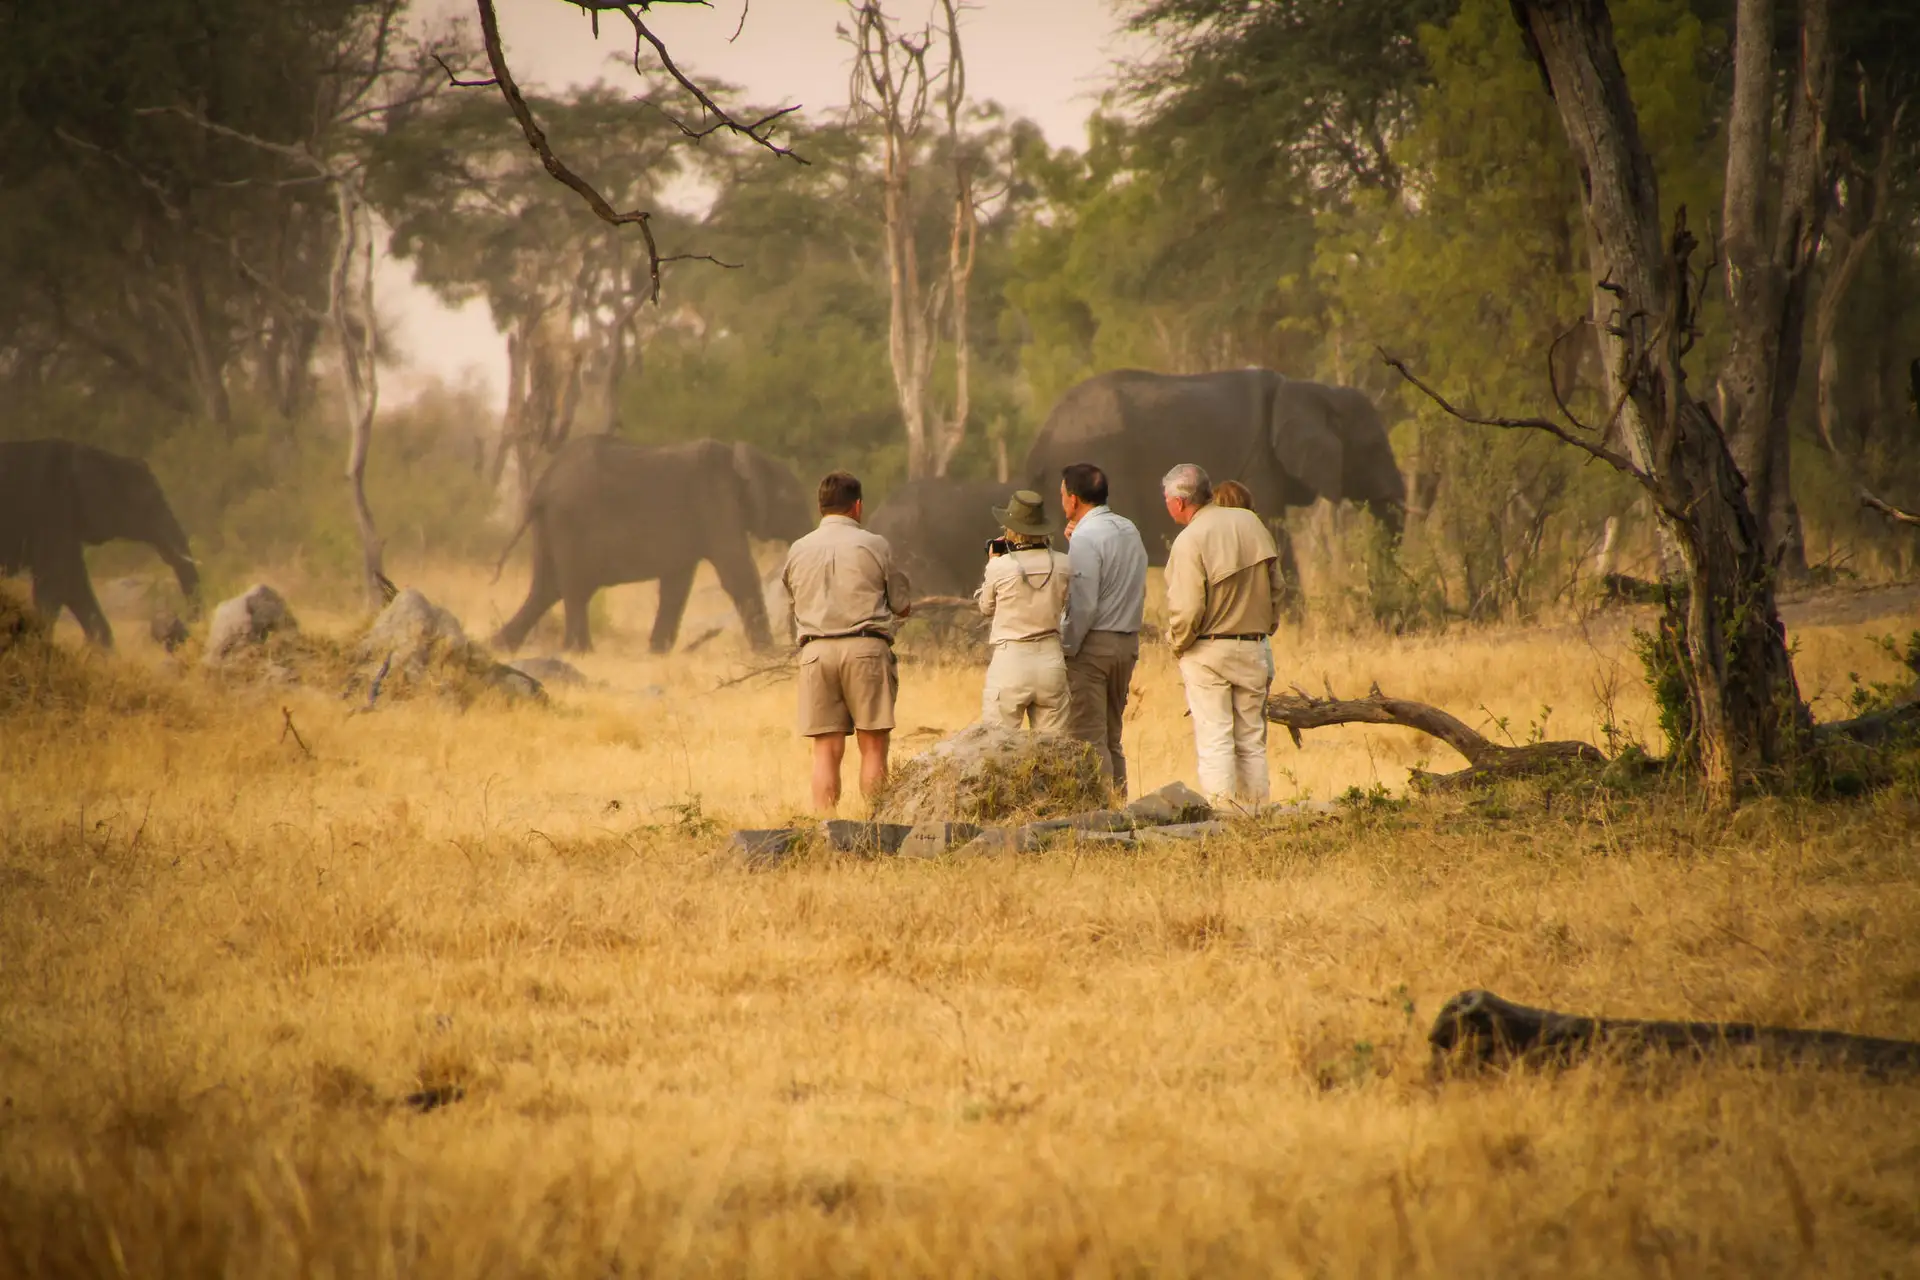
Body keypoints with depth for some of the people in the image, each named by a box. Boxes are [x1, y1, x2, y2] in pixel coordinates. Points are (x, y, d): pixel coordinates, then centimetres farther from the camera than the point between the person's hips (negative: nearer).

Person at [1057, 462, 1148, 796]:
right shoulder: (1129, 530, 11)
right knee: (1111, 737, 15)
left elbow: (1084, 605, -19)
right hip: (1128, 641, 8)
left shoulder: (1087, 537, -14)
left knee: (1088, 737, -6)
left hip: (1093, 644, -8)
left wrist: (1067, 645, -10)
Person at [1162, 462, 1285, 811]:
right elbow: (1275, 585, 10)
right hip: (1252, 648, 5)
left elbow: (1187, 610, -18)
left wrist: (1178, 644, 0)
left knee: (1214, 739, -3)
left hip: (1207, 651, -5)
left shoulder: (1189, 541, -16)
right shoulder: (1251, 523, 3)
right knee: (1252, 740, 12)